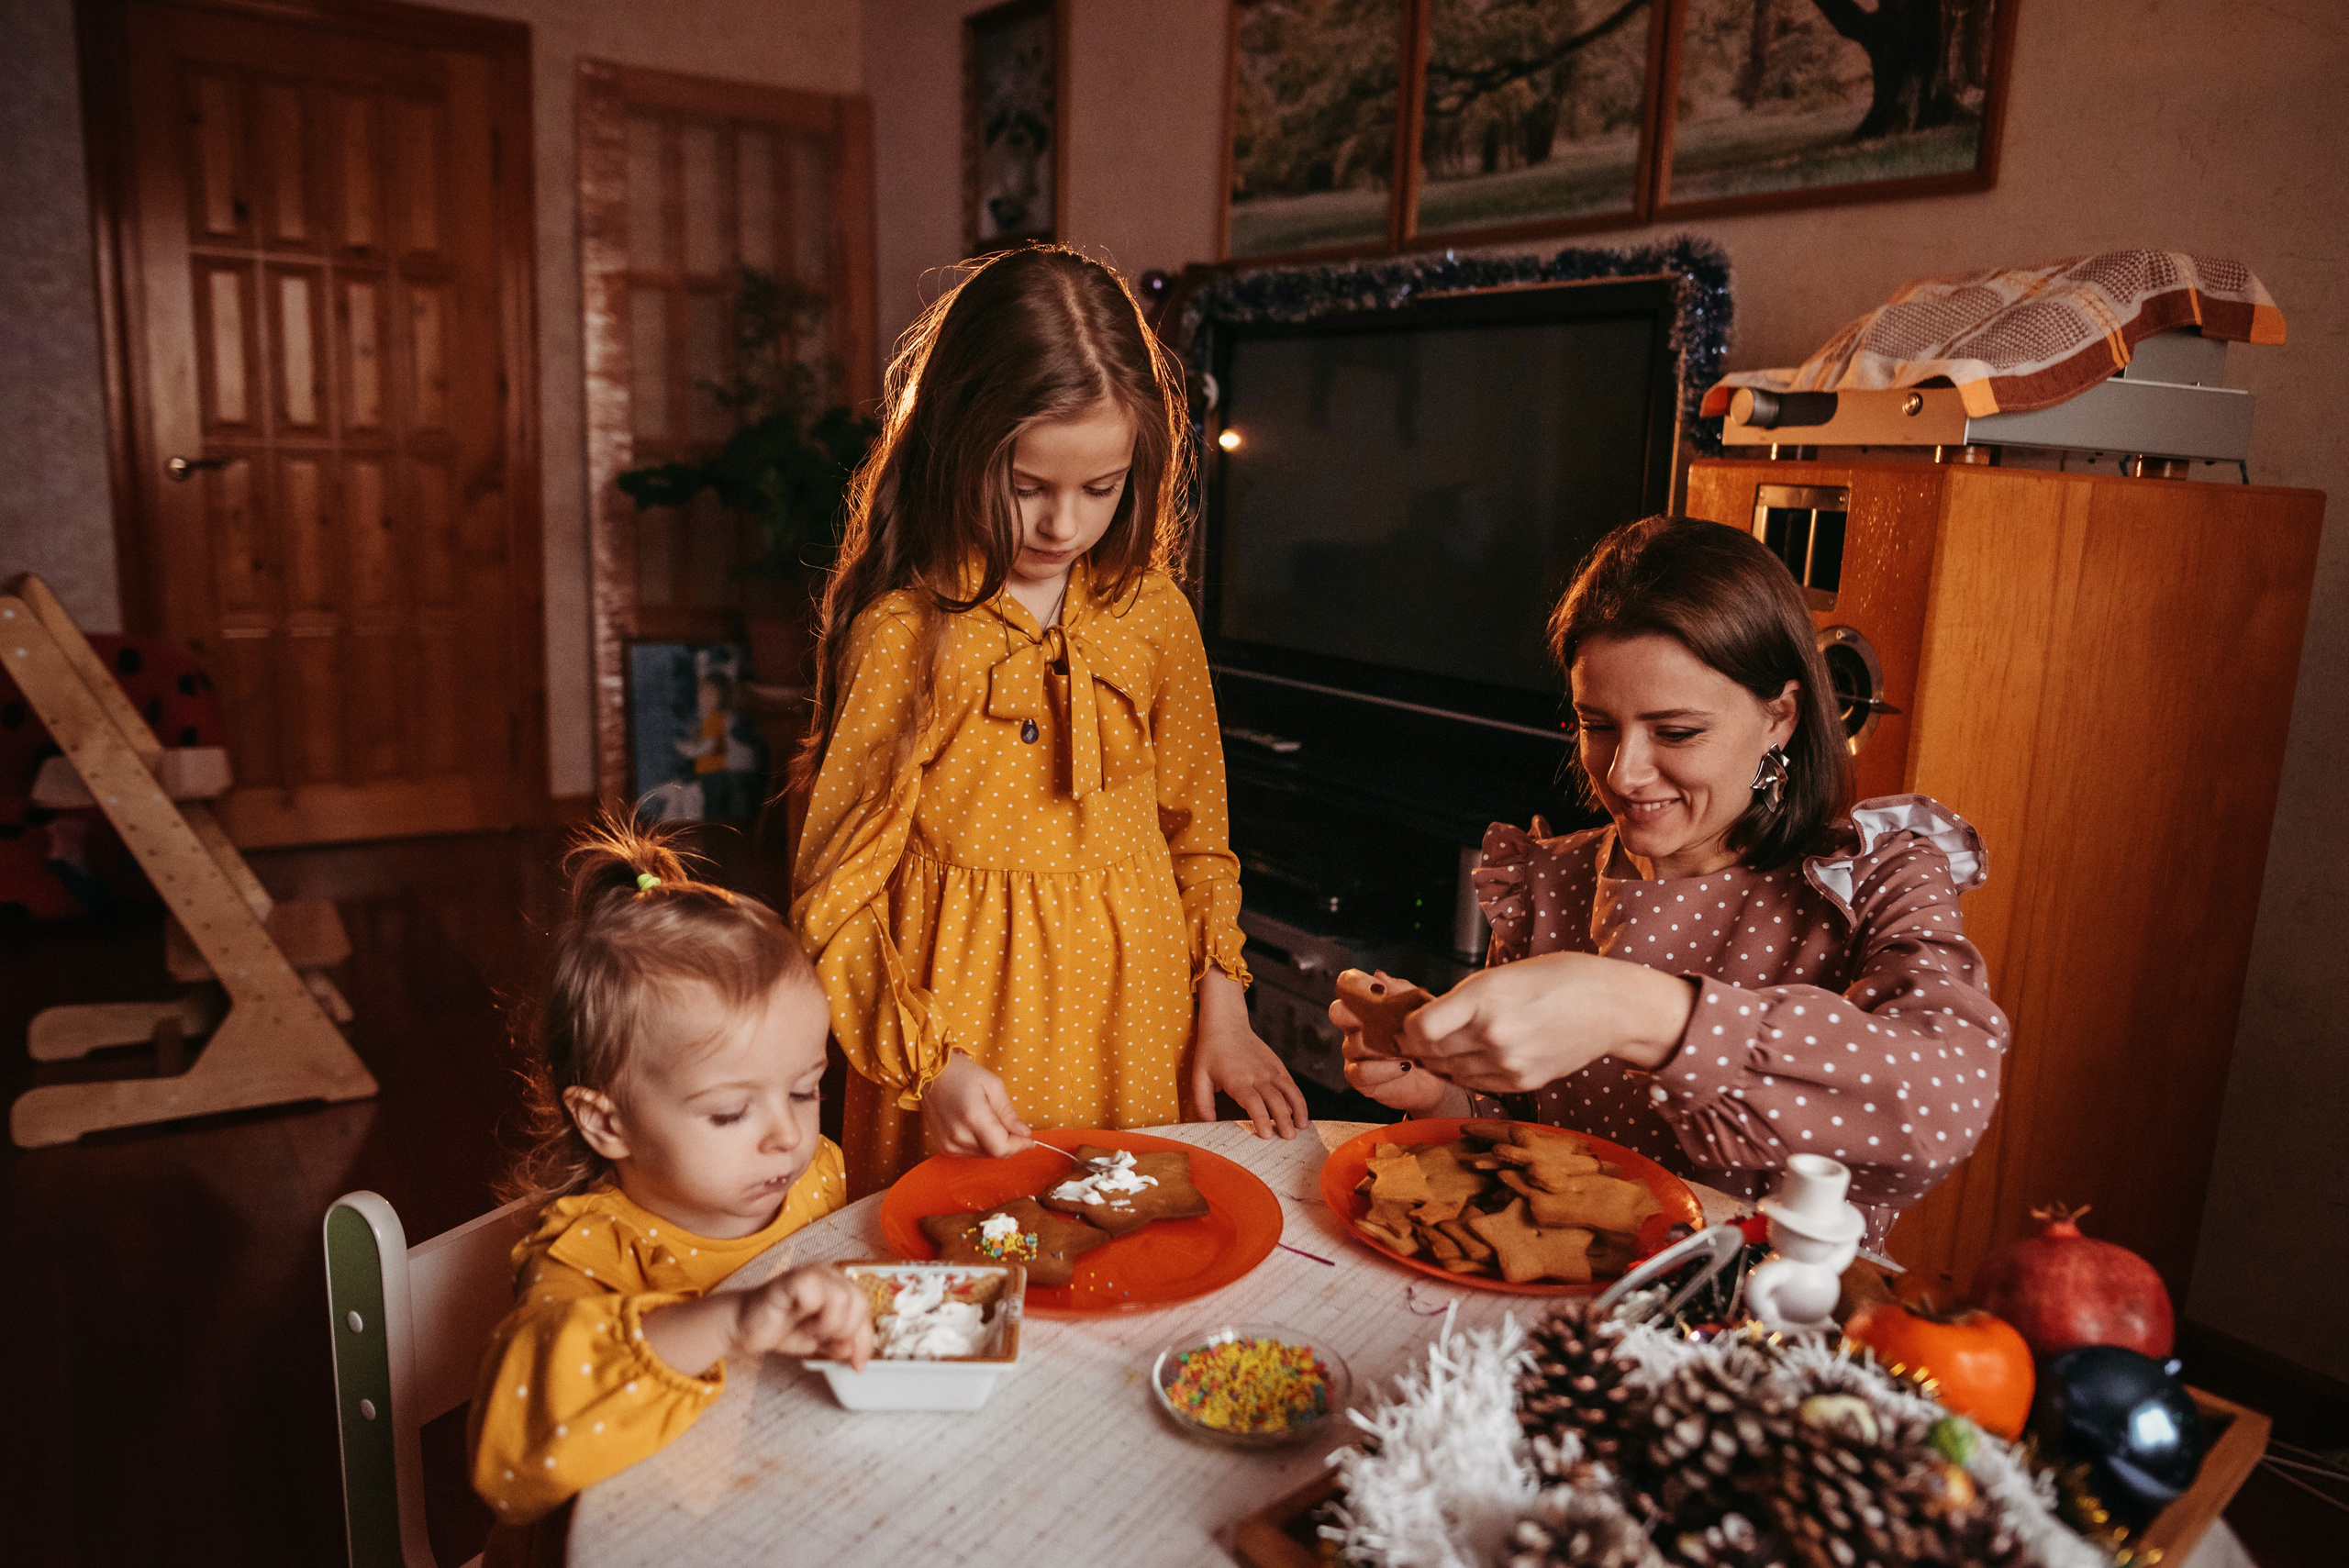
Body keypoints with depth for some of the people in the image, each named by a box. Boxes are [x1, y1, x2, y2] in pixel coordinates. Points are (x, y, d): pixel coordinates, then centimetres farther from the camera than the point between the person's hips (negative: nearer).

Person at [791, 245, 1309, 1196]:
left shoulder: (1152, 614, 0)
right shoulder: (902, 633, -14)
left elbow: (1196, 838, 9)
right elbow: (836, 899, -10)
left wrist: (1221, 1009, 3)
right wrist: (929, 1062, -19)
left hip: (1134, 1010, 4)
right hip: (969, 1017, -3)